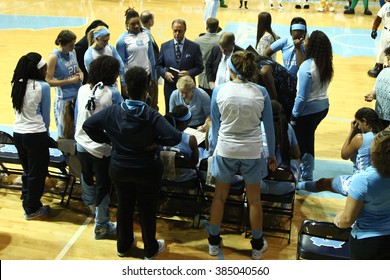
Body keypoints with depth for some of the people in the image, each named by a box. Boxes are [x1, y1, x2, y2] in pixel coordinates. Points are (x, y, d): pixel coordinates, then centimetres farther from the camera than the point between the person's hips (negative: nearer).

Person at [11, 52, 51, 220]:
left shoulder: (17, 84, 2)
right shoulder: (43, 86, -13)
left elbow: (16, 110, 10)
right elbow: (45, 114, -5)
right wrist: (46, 131, 12)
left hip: (18, 133, 6)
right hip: (36, 135, -6)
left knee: (27, 171, 22)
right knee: (37, 173, 10)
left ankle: (27, 204, 33)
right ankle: (32, 209, 21)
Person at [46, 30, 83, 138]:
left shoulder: (72, 52, 5)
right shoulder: (54, 57, -12)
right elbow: (49, 81, -14)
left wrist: (80, 73, -1)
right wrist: (70, 81, -16)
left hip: (79, 96, 6)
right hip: (64, 99, -6)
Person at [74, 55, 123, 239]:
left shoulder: (82, 90, -2)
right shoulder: (113, 94, -17)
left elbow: (76, 117, 8)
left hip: (82, 145, 5)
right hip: (102, 149, -5)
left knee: (87, 175, 30)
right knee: (103, 186, 8)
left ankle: (90, 203, 57)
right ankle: (101, 227, 19)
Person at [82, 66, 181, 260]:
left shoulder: (112, 111, -12)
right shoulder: (152, 116, -21)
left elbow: (87, 125, -5)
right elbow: (175, 137, -30)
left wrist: (107, 140, 3)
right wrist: (156, 142, -12)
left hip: (119, 169, 3)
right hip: (147, 170, -3)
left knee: (124, 207, 22)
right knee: (147, 210, 14)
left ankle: (123, 246, 39)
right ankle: (150, 249, 31)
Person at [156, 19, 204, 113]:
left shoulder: (194, 47, -1)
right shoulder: (165, 46, 5)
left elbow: (200, 67, 1)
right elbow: (159, 65, 11)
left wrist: (189, 73, -17)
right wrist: (165, 73, -10)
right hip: (170, 87, 2)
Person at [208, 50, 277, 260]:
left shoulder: (219, 91, -8)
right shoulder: (261, 92, -7)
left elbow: (215, 124, 0)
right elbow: (269, 126, 0)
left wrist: (213, 148, 15)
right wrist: (272, 154, 12)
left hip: (225, 150, 0)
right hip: (252, 152, 0)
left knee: (219, 197, 18)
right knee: (254, 200, 16)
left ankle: (214, 242, 31)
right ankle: (257, 246, 32)